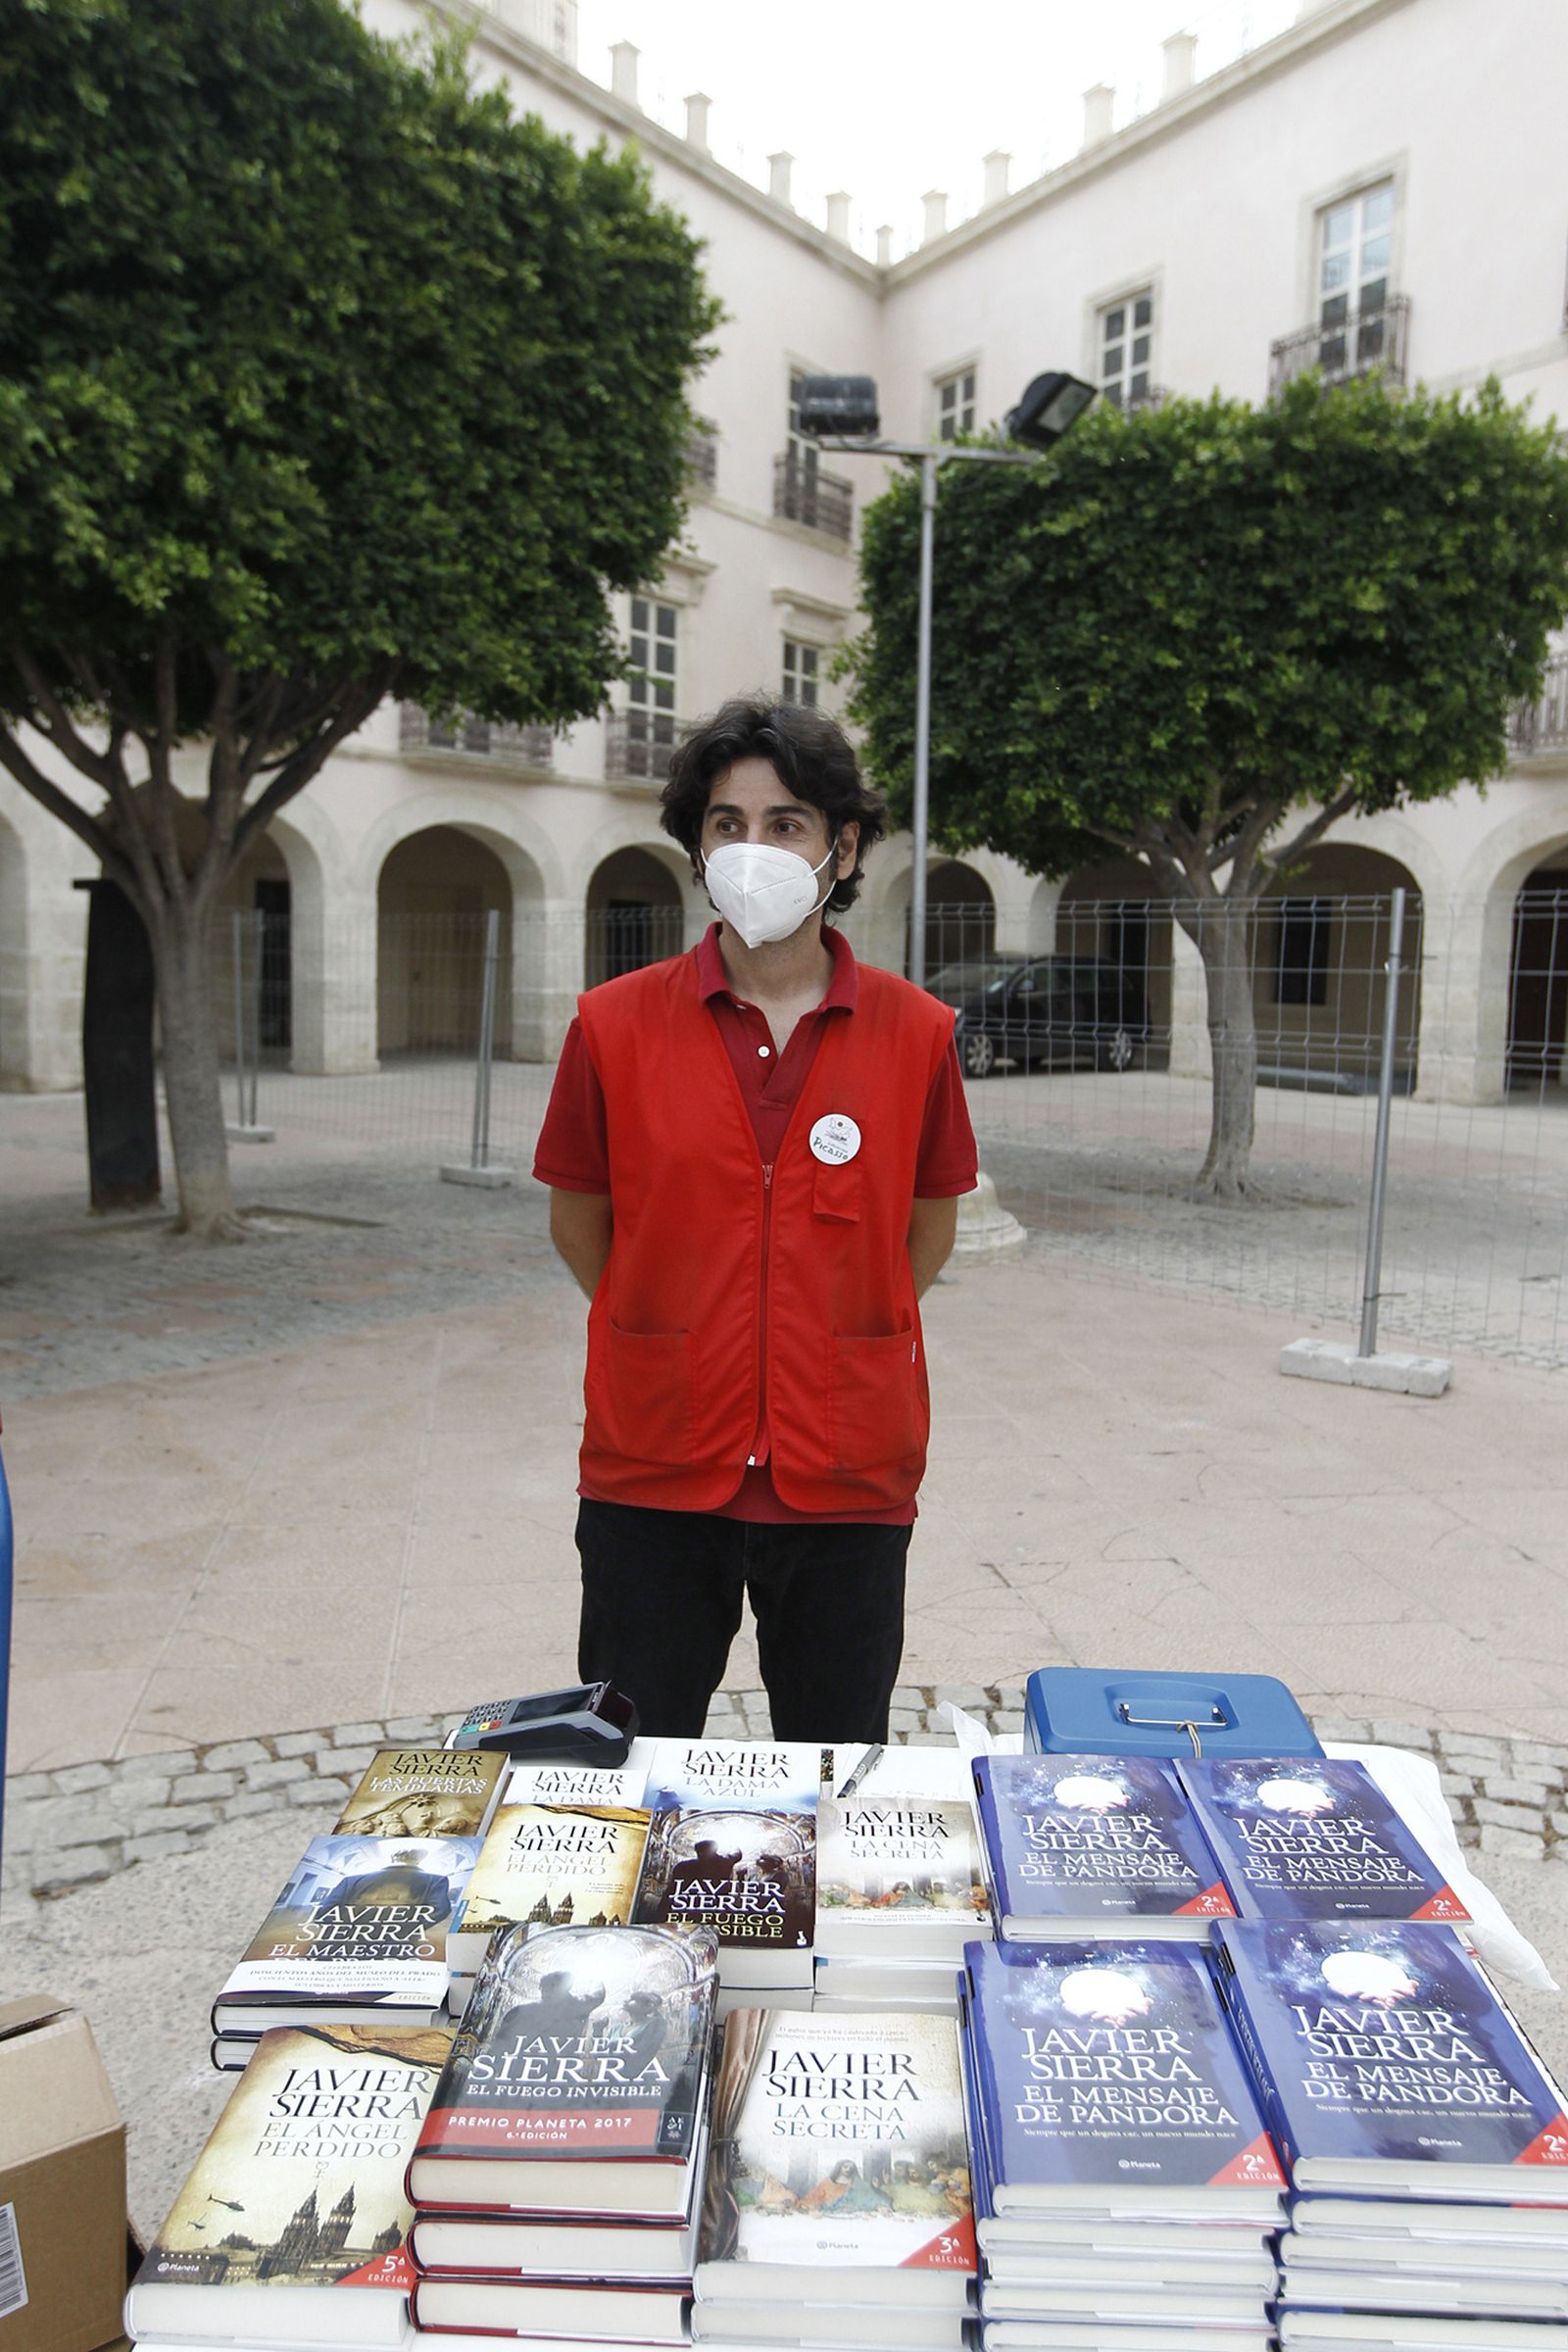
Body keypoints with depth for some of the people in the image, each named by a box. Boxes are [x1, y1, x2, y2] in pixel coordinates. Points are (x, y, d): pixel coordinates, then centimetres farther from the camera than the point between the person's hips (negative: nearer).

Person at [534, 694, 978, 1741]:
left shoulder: (917, 1033, -3)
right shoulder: (614, 1026, -4)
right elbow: (578, 1221, 8)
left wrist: (842, 1343, 7)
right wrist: (671, 1342, 9)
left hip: (849, 1479, 1)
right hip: (653, 1472, 0)